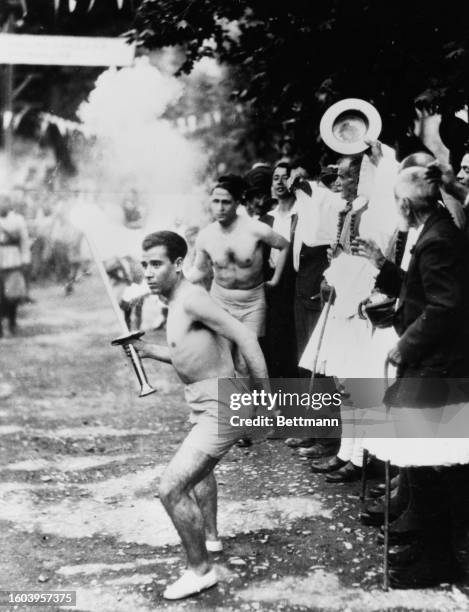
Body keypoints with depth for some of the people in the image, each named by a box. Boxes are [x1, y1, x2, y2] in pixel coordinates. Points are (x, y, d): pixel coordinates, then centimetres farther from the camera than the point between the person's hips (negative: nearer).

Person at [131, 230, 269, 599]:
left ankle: (200, 571, 4)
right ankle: (209, 536, 56)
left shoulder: (191, 299, -19)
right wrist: (150, 351, 10)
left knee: (171, 488, -12)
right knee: (199, 468, 34)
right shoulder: (176, 302, 10)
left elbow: (245, 337, -24)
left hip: (220, 407, -11)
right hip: (206, 403, 11)